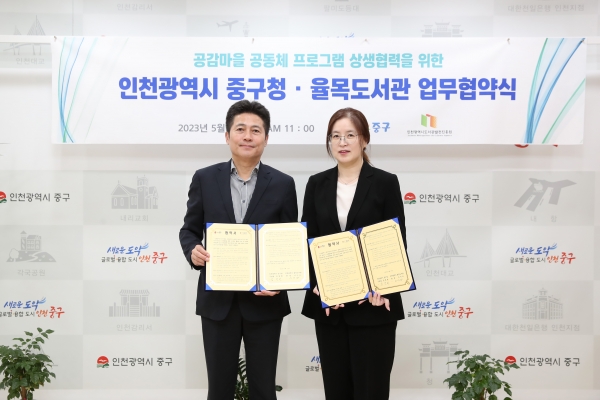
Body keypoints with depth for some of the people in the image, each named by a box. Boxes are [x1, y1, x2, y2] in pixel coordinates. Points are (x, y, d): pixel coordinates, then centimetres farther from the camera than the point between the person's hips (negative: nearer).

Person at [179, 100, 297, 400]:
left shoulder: (283, 184, 0)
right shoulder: (204, 179, 2)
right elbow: (189, 229, 8)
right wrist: (193, 251, -14)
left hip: (264, 301, 0)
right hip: (217, 299, 1)